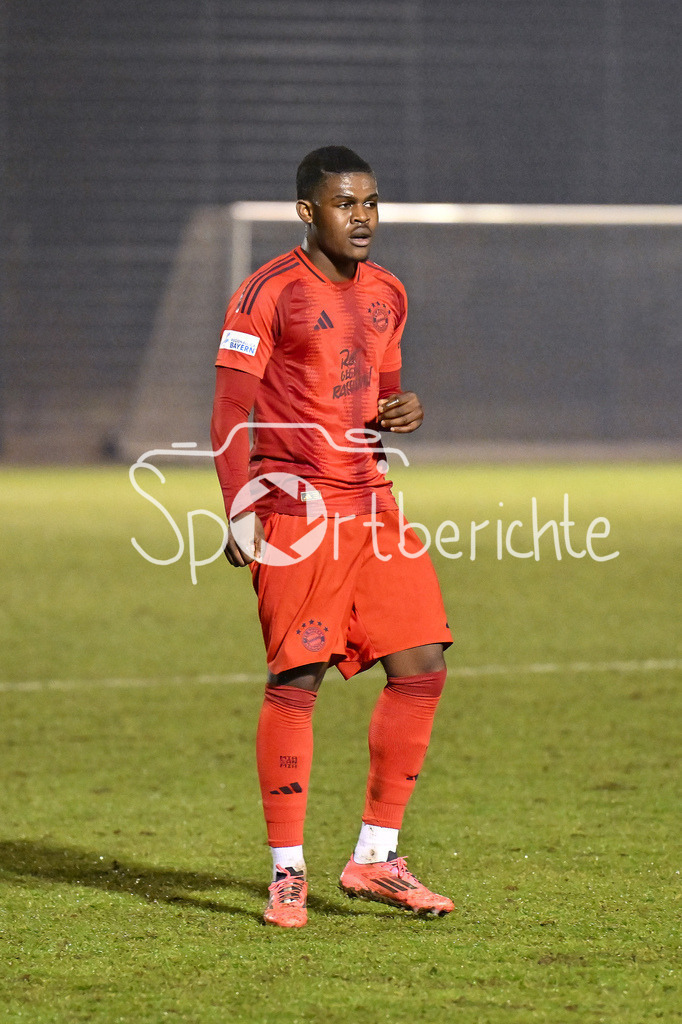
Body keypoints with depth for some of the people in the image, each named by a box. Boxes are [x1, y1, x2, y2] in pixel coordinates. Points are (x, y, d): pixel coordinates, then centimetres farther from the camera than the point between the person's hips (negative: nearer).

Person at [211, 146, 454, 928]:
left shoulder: (385, 294, 14)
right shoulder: (268, 294, -7)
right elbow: (229, 410, -7)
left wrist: (405, 410, 3)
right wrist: (239, 511, -16)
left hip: (370, 502, 7)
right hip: (295, 505, -7)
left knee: (420, 669, 0)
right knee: (297, 681, -8)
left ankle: (375, 857, 11)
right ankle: (287, 872, 1)